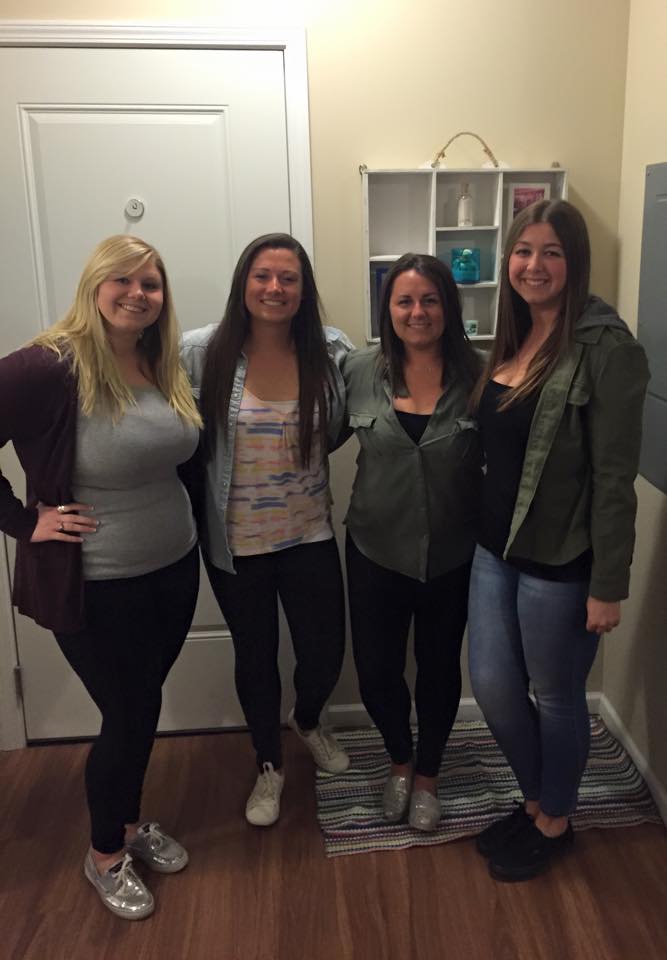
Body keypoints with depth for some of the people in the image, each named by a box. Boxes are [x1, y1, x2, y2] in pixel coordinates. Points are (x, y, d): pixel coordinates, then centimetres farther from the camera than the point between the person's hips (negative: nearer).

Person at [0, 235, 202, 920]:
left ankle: (131, 820, 46)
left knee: (139, 706, 21)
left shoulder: (164, 366, 2)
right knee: (131, 715, 8)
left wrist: (178, 523, 7)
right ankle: (104, 856, 36)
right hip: (97, 587, -6)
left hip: (175, 567, 6)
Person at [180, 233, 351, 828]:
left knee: (325, 655, 11)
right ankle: (270, 766, 43)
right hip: (234, 541, -1)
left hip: (309, 535, 1)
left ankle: (308, 722, 49)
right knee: (255, 656, 16)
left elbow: (342, 428, 8)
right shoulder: (202, 352, -11)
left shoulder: (332, 352, -7)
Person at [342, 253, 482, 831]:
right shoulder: (359, 371, -6)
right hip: (376, 552, 1)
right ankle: (400, 761, 42)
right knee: (376, 673, 10)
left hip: (452, 556, 0)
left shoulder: (477, 377, -10)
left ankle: (426, 775, 42)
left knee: (439, 668, 16)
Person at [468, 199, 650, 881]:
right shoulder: (512, 341, 8)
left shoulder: (605, 347, -15)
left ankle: (554, 823, 38)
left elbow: (614, 476, -17)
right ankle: (535, 799, 41)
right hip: (496, 547, 7)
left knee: (556, 695, 12)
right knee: (492, 685, 14)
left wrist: (607, 585, -16)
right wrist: (484, 533, 12)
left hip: (559, 561, -7)